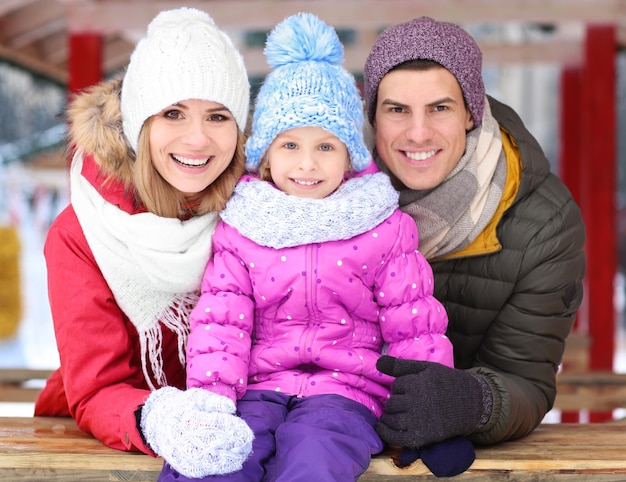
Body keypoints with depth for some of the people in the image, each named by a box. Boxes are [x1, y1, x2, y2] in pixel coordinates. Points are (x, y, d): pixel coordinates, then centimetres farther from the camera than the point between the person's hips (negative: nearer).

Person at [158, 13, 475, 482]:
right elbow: (220, 321, 3)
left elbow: (413, 328, 6)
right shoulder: (239, 229, 8)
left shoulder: (384, 229, 6)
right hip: (260, 387, 1)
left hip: (345, 390, -1)